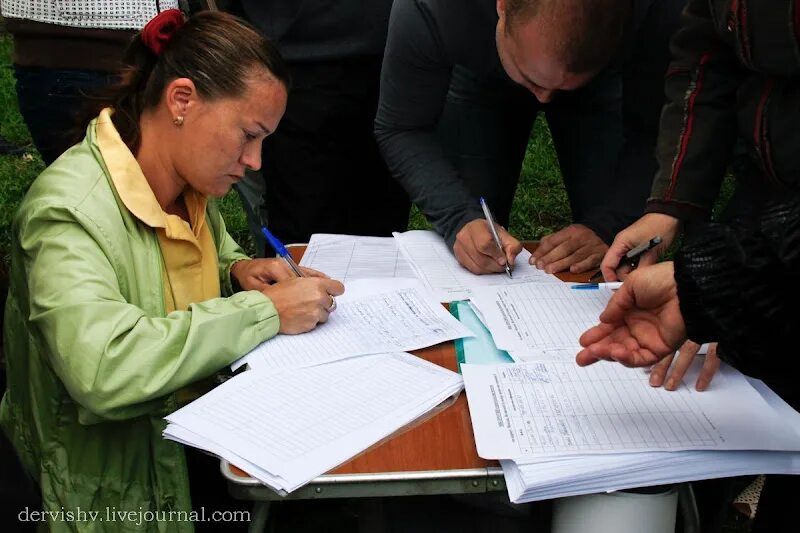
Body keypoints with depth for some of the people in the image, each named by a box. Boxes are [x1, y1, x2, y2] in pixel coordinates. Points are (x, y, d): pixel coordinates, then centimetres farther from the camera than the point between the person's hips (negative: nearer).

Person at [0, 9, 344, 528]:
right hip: (119, 473, -7)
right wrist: (263, 311, -30)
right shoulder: (67, 210, -24)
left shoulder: (190, 181, -1)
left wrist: (237, 269, -3)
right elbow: (101, 369, -37)